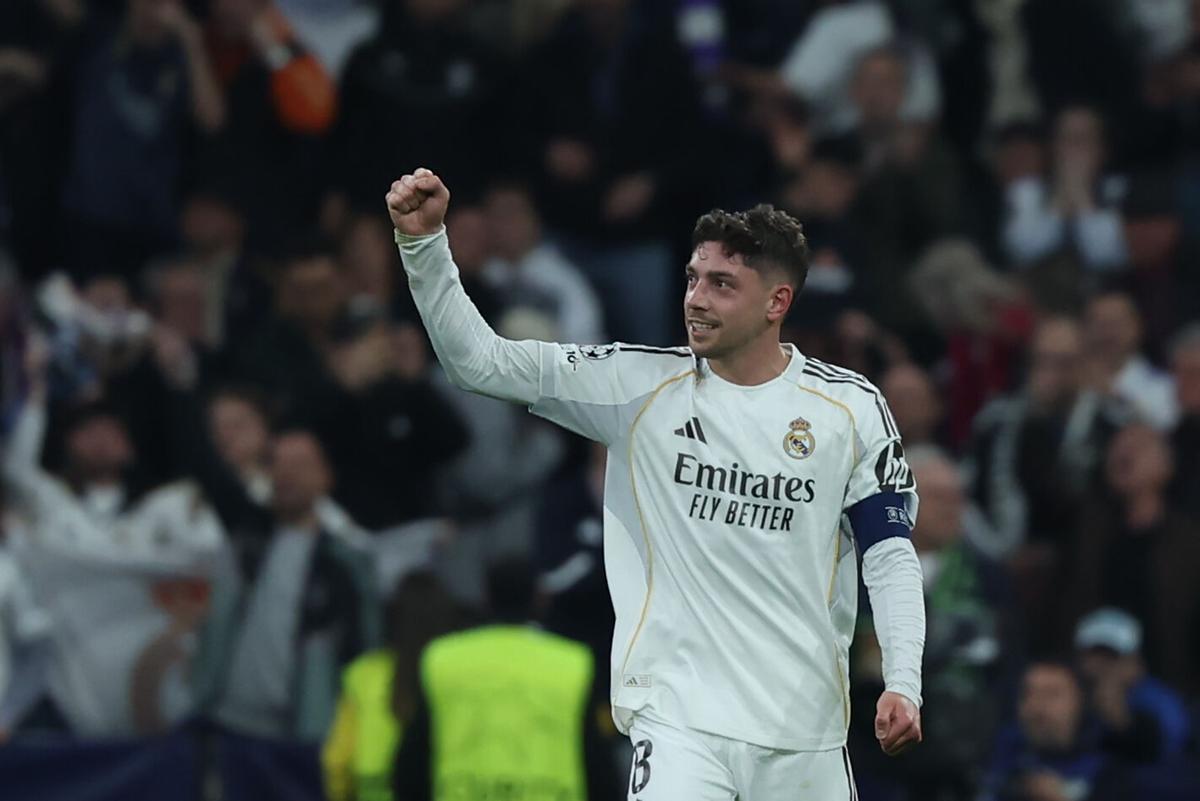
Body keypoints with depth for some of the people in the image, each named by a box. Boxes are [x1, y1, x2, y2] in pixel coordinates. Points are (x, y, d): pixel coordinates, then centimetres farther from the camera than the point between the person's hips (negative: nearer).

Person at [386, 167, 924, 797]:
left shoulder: (851, 409, 2)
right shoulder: (640, 387, 1)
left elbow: (890, 555, 6)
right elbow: (480, 361, -2)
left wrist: (903, 684, -7)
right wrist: (423, 241, -14)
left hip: (805, 735, 2)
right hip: (679, 720, -1)